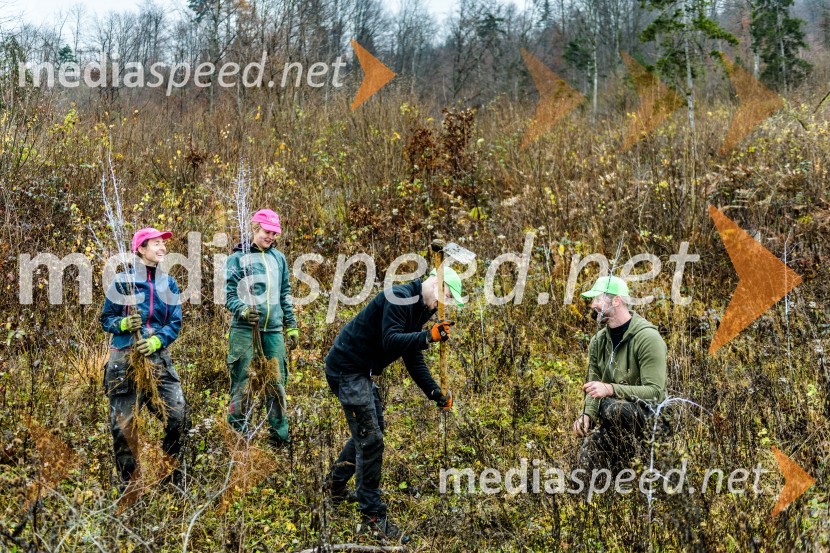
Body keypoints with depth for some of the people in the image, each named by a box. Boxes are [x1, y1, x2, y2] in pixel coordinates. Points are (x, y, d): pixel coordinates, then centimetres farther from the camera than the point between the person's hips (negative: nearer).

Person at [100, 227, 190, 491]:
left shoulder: (168, 283, 6)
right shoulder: (123, 281, -4)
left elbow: (175, 322, 4)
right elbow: (106, 318, 3)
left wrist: (158, 340, -14)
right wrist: (122, 324, -18)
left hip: (159, 358, 3)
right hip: (124, 360, -3)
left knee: (179, 417, -5)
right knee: (122, 425, 1)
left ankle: (173, 475, 16)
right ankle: (126, 483, 17)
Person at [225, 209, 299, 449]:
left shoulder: (279, 258, 16)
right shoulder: (238, 258, 2)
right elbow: (229, 295, -2)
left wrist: (291, 326, 16)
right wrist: (242, 310, -22)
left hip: (273, 330, 4)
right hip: (244, 329, -4)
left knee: (277, 383, 4)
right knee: (242, 383, -4)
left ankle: (279, 436, 11)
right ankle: (237, 435, 3)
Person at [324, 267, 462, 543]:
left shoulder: (419, 309, 12)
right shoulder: (399, 298, -19)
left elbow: (414, 360, 13)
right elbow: (390, 342, -31)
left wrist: (436, 393, 4)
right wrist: (428, 337, -44)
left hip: (361, 371, 10)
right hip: (347, 368, -10)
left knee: (371, 428, 22)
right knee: (370, 439, -8)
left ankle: (336, 482, 40)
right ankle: (373, 516, 0)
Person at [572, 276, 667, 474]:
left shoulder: (648, 337, -15)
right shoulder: (599, 340, 8)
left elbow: (655, 392, -21)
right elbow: (593, 386, 13)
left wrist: (610, 390, -31)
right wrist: (588, 414, -9)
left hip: (647, 414, -6)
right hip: (613, 420, 6)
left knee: (613, 407, -37)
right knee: (587, 457, -17)